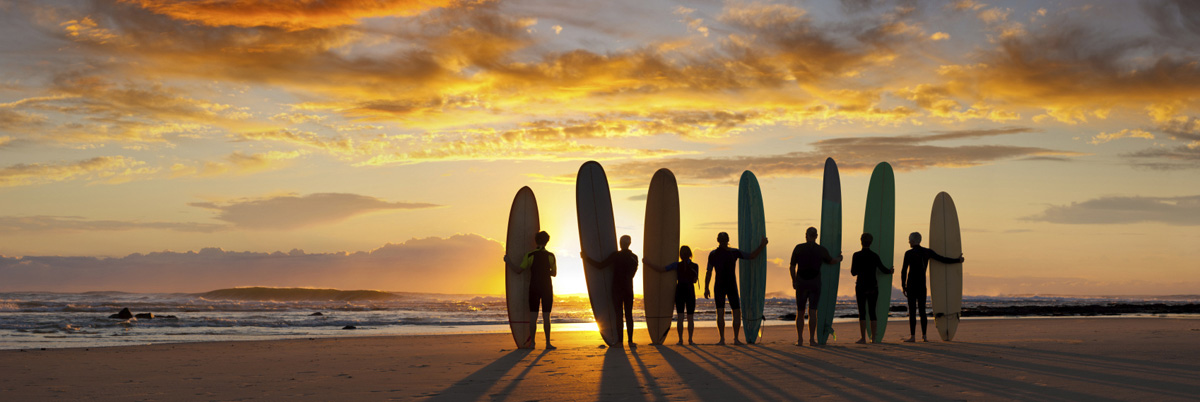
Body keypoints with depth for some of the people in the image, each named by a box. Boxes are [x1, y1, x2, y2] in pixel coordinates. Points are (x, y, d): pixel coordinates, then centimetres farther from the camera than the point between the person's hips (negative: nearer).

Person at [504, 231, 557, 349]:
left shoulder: (530, 255, -4)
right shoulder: (550, 256, -1)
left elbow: (518, 270, -5)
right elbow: (554, 273, 10)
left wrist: (508, 261, 10)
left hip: (534, 288, 0)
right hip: (547, 289, 0)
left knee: (533, 316, 4)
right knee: (546, 316, 1)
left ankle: (532, 343, 1)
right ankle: (548, 343, -1)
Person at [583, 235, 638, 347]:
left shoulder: (615, 255, -9)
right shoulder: (634, 257, 6)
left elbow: (601, 265, -13)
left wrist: (586, 258, -5)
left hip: (617, 290, -3)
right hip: (628, 289, 3)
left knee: (618, 314, -1)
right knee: (629, 315, 5)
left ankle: (619, 341, -4)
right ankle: (630, 341, 1)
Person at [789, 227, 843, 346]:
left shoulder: (798, 248, -4)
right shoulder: (822, 250, 0)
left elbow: (791, 266, -1)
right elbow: (831, 261, 20)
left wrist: (793, 280, 13)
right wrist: (839, 259, 42)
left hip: (801, 284, 0)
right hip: (815, 283, 0)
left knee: (800, 312, 8)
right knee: (812, 312, -1)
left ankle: (800, 339, 2)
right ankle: (812, 339, -6)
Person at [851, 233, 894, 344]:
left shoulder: (856, 255, -7)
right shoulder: (875, 256, 0)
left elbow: (853, 272, -4)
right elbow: (883, 269, 9)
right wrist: (891, 270, 31)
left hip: (861, 286, -2)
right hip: (873, 286, 2)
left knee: (862, 312, -1)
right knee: (872, 312, 7)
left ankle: (863, 338, -6)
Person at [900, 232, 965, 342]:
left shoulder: (908, 253, -8)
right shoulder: (927, 252, 4)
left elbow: (904, 271, -8)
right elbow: (943, 260, 7)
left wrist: (903, 286, -1)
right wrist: (958, 260, 20)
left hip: (911, 284, -4)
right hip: (922, 285, 4)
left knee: (912, 311, -5)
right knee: (922, 311, 8)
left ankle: (912, 336, -8)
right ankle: (924, 336, 7)